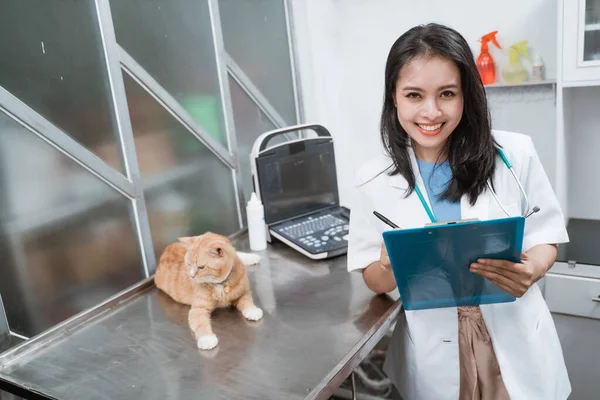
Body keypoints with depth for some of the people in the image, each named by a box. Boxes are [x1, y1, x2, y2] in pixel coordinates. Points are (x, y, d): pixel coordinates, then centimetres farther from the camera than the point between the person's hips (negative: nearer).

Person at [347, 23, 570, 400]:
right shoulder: (375, 179, -9)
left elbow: (545, 237, 1)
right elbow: (375, 282, -2)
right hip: (434, 352, 0)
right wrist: (389, 263, -25)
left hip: (515, 340, 1)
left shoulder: (514, 154, -11)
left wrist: (531, 269, -21)